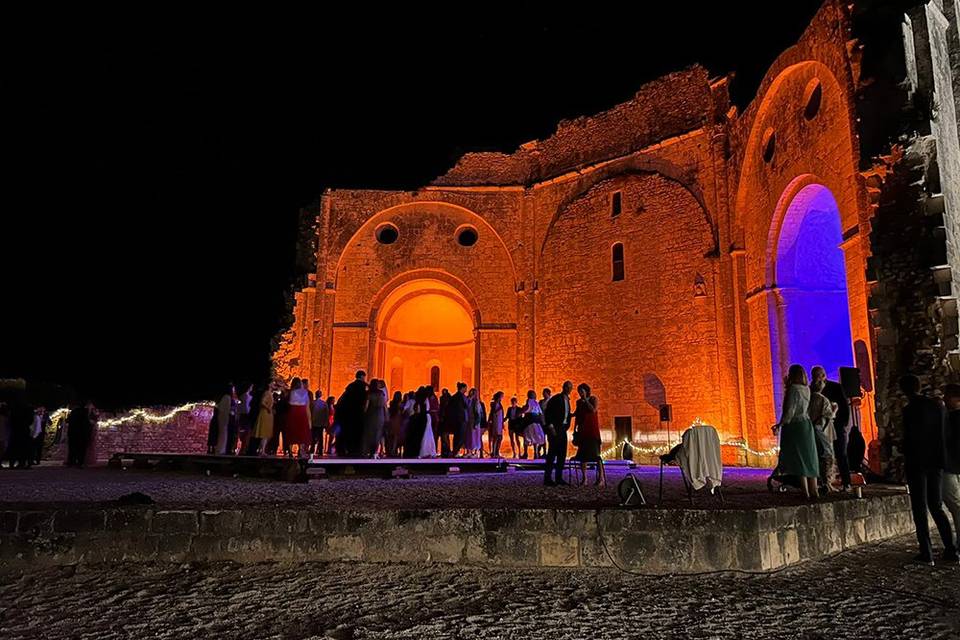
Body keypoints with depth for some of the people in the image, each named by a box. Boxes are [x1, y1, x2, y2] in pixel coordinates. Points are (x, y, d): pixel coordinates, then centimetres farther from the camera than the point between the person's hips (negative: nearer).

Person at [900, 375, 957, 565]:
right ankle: (951, 550, 11)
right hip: (936, 463, 6)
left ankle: (926, 553, 0)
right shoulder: (938, 406, 7)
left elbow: (908, 440, -14)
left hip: (917, 464, -6)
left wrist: (906, 464, -4)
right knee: (936, 506, 15)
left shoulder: (910, 410, -13)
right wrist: (940, 460, 16)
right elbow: (946, 435, 10)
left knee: (920, 508, 0)